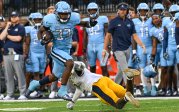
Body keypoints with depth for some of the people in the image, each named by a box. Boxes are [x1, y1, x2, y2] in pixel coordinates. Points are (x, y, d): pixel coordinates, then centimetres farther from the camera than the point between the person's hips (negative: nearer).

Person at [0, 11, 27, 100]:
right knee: (9, 76, 6)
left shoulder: (21, 28, 4)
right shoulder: (7, 28, 19)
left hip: (17, 55, -5)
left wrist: (8, 36, 2)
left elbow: (18, 38, -11)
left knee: (20, 75, -8)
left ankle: (22, 94, -6)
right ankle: (10, 94, 10)